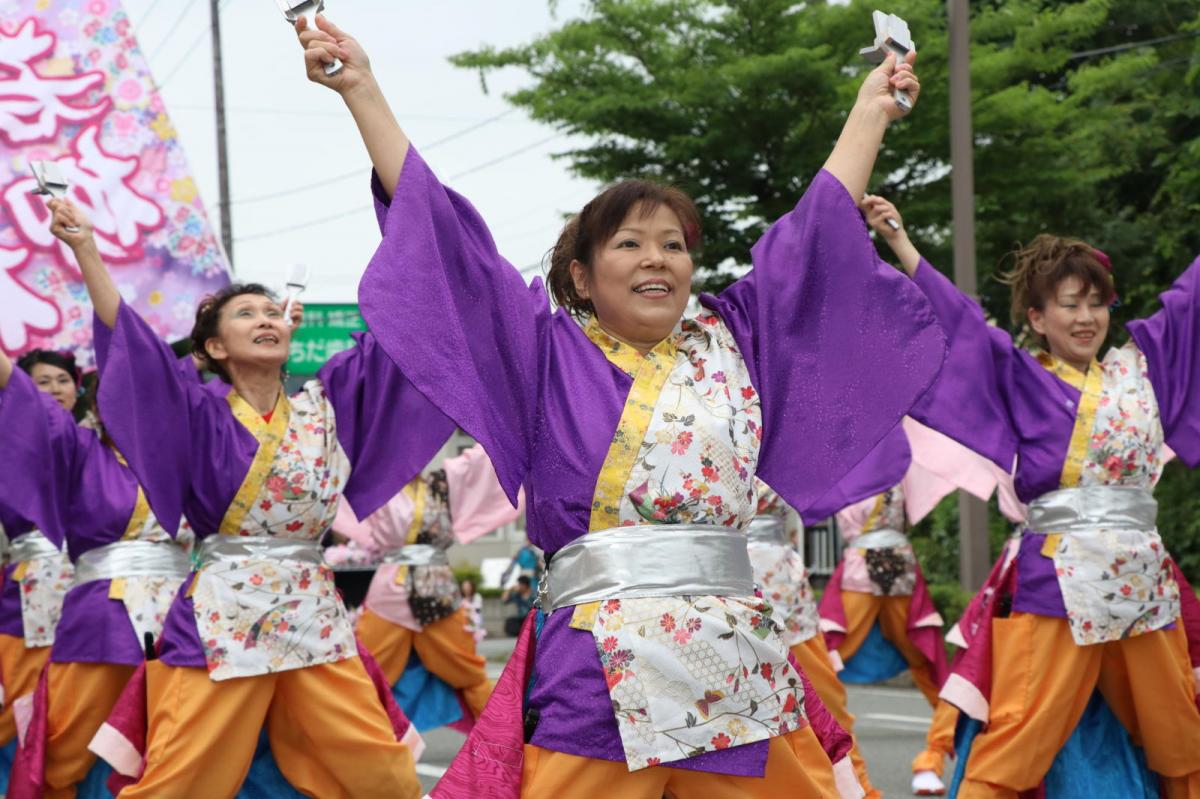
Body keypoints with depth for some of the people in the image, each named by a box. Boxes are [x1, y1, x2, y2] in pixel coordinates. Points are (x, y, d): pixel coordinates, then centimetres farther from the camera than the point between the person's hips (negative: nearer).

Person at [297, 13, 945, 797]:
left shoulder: (733, 345, 18)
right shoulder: (547, 353, 10)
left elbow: (817, 231, 27)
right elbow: (444, 233, 7)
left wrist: (873, 105, 35)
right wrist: (360, 86, 6)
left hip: (737, 660, 3)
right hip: (598, 670, -3)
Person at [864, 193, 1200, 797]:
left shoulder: (1138, 365, 14)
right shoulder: (1020, 377, 4)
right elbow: (955, 317, 0)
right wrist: (899, 241, -6)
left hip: (1144, 580, 4)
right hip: (1058, 581, -4)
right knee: (1021, 737, -10)